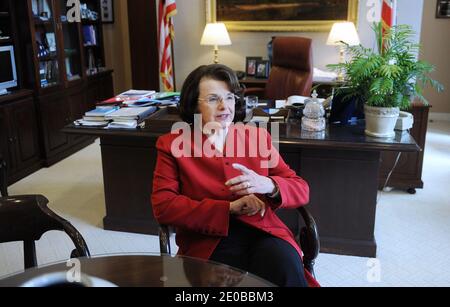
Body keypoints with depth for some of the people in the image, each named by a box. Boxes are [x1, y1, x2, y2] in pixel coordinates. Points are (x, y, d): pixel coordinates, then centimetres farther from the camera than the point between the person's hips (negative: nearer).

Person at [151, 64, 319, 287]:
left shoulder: (257, 136, 14)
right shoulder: (172, 144, 8)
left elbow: (301, 190, 11)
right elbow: (162, 206, -5)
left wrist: (268, 185, -13)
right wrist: (230, 207, -11)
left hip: (262, 231, 2)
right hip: (208, 239, -2)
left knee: (287, 270, -30)